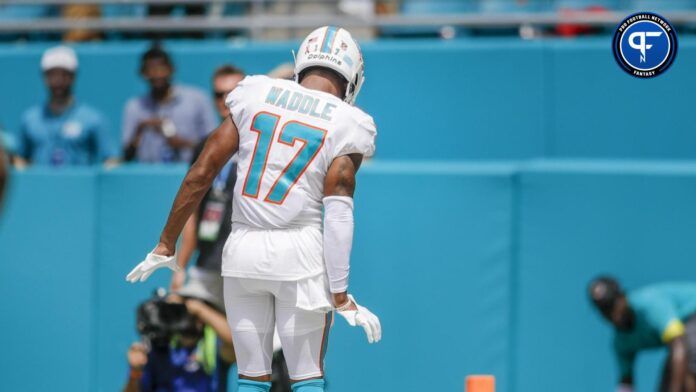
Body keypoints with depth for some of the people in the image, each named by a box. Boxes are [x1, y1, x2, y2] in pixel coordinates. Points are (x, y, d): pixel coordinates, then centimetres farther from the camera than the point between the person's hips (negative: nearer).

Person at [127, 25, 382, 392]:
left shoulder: (255, 95, 6)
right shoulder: (346, 126, -2)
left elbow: (201, 174, 4)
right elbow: (337, 214, -10)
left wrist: (166, 245, 11)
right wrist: (340, 295, -9)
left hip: (242, 251, 3)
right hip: (299, 252, -3)